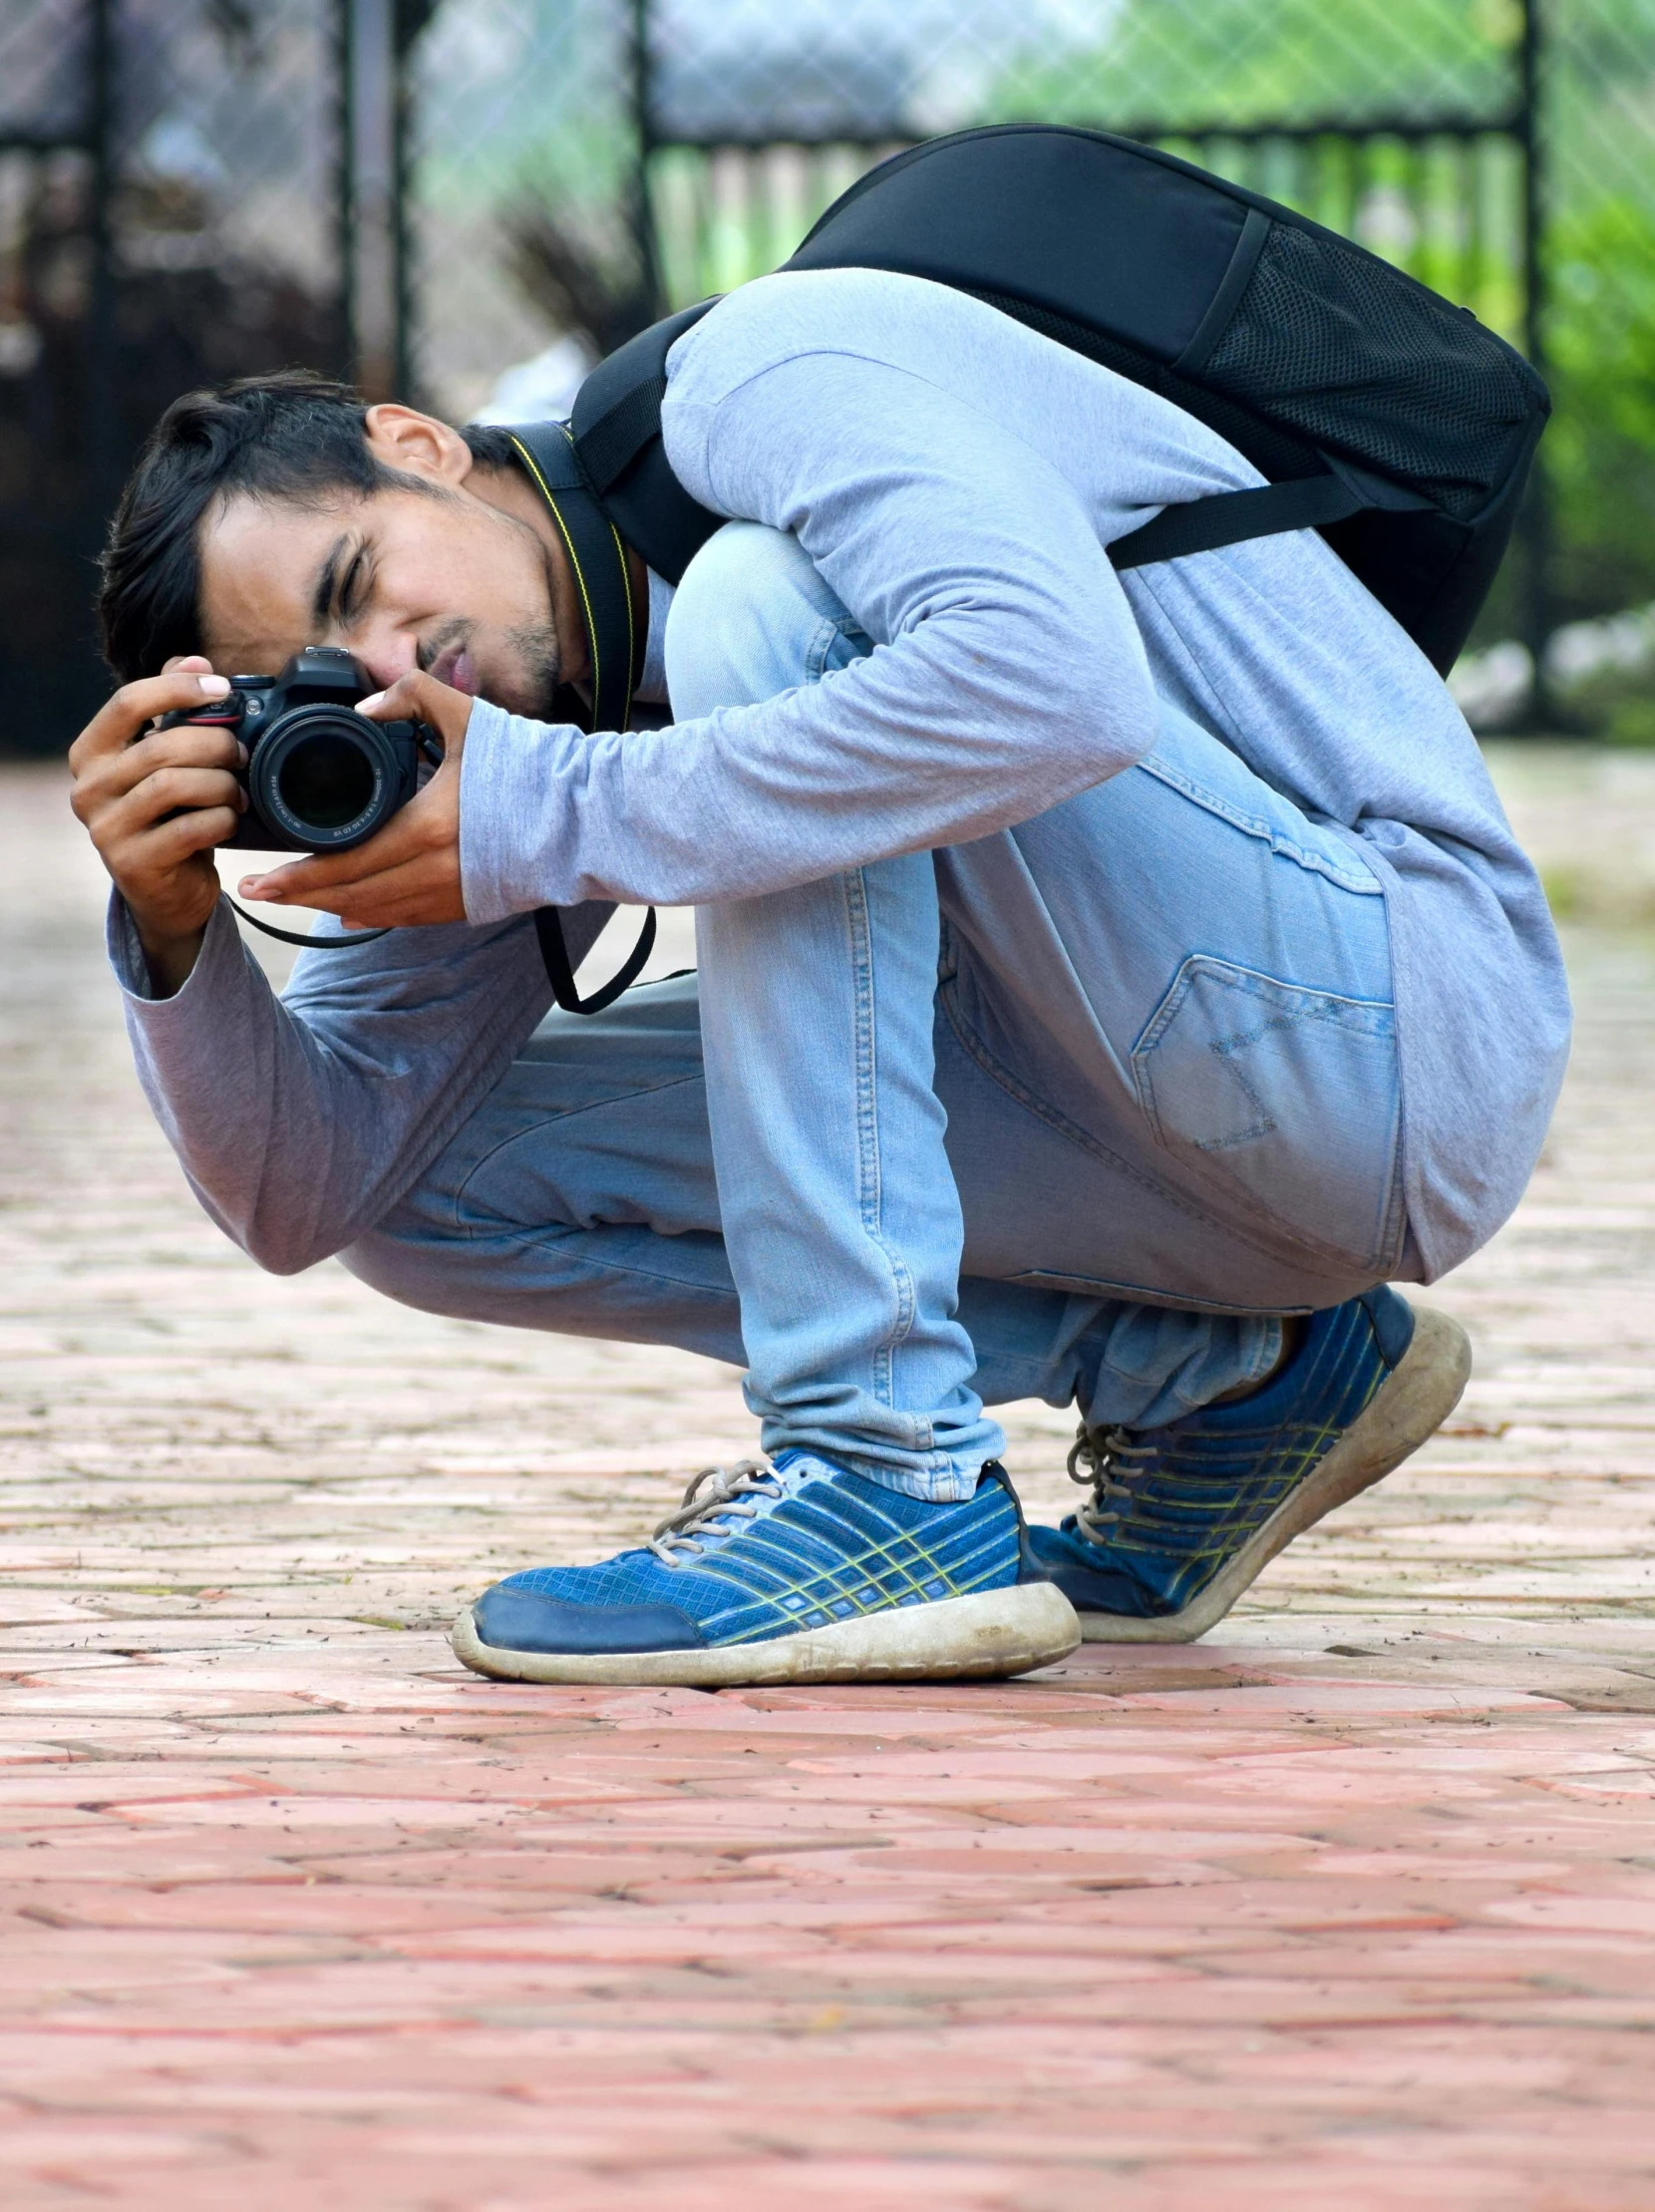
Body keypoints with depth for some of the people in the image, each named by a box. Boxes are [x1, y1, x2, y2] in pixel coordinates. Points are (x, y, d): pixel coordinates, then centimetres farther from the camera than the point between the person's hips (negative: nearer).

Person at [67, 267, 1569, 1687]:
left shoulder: (771, 376, -14)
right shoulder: (525, 740, 9)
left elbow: (1065, 687, -35)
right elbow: (310, 1190, 6)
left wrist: (544, 821, -28)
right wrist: (176, 926, -14)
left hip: (1404, 1016, -9)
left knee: (761, 605, -23)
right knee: (432, 1179, 5)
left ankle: (896, 1487, -25)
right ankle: (1216, 1371, 6)